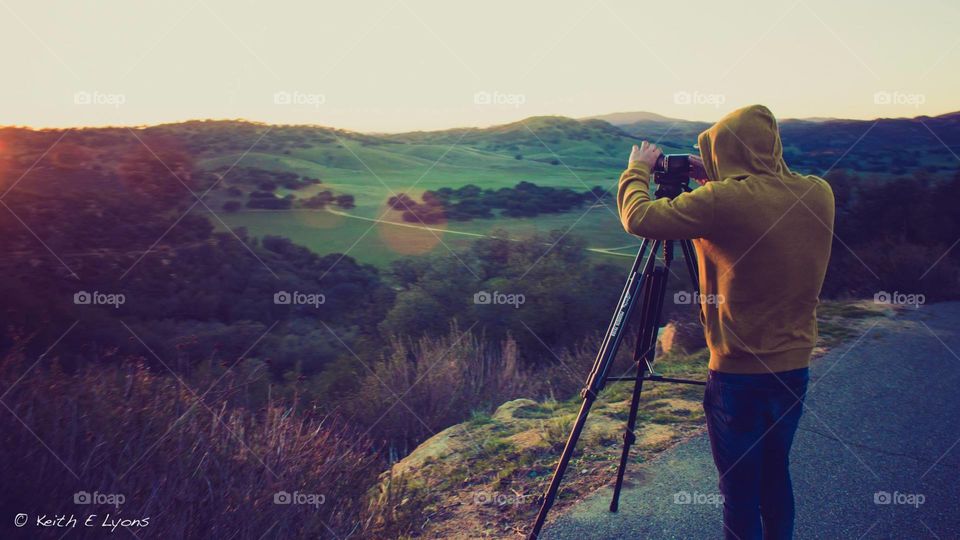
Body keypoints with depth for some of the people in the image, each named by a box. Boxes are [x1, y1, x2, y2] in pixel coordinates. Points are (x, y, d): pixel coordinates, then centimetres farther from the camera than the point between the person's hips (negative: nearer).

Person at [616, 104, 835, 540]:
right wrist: (713, 184, 14)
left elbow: (638, 217, -17)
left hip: (739, 375, -6)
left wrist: (638, 169, 1)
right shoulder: (819, 195, -1)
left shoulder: (724, 201, -20)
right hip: (795, 369, 6)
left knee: (740, 491, 7)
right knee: (775, 476, 22)